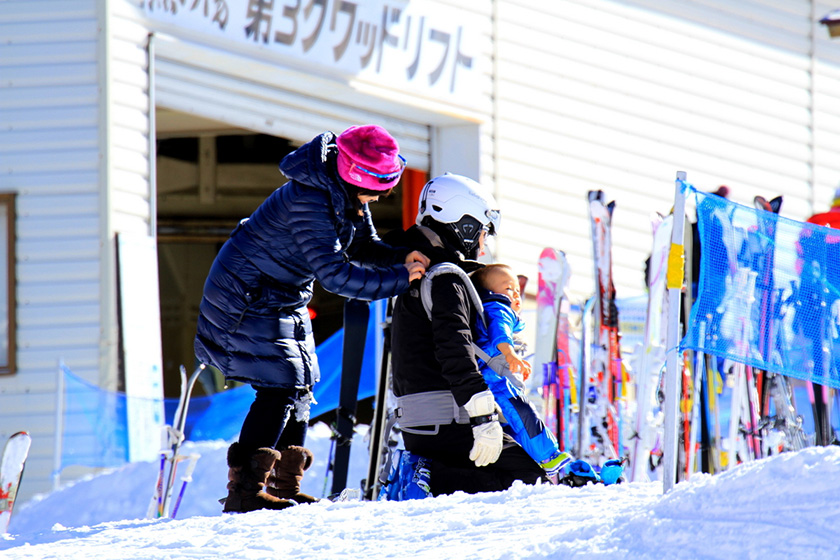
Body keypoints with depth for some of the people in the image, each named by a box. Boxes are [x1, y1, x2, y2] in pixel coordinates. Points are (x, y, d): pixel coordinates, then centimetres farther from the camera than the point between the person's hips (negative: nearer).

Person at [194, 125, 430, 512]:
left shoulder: (348, 194, -2)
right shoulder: (308, 203, -31)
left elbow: (364, 247, 7)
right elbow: (335, 273, -34)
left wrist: (403, 258, -13)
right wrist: (399, 279, -30)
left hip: (285, 302, 10)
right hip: (247, 301, -10)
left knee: (299, 387, 10)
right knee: (278, 389, -16)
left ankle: (284, 487, 18)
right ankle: (245, 491, -16)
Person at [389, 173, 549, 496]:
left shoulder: (418, 278, 23)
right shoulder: (446, 279, -9)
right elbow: (455, 352, -21)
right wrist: (483, 420, -26)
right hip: (447, 427, -10)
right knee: (529, 477, -13)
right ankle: (431, 481, -20)